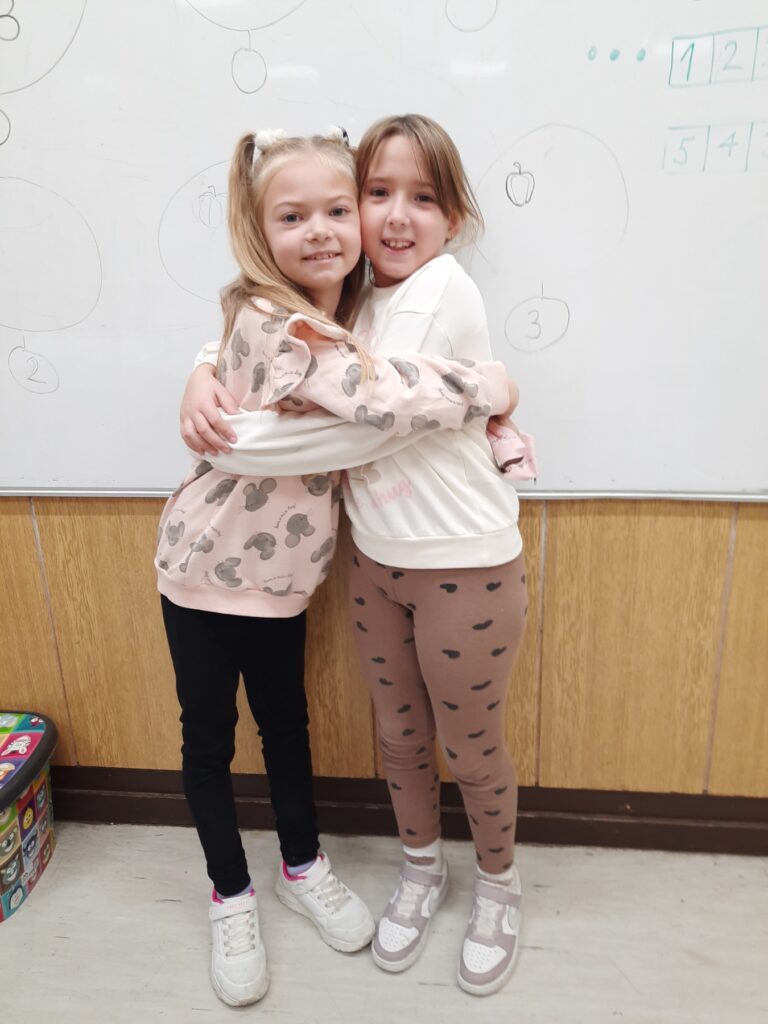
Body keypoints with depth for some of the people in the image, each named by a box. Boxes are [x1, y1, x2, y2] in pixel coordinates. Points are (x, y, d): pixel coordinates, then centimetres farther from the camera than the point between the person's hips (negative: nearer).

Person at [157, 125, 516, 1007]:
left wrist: (498, 424, -10)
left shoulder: (347, 314, -1)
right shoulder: (269, 321, -26)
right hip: (206, 565, -6)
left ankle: (303, 868, 43)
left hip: (282, 571, 6)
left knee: (285, 720, 21)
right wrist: (486, 387, -23)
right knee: (208, 736, 13)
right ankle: (230, 898, 36)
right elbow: (379, 400, -37)